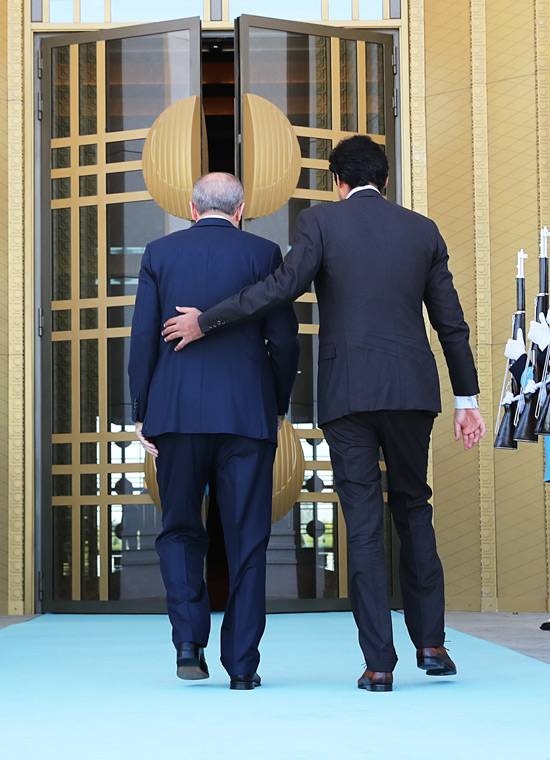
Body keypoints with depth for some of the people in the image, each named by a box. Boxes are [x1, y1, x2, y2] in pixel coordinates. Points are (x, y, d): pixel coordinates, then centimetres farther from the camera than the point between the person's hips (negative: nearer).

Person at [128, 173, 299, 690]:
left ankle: (189, 642, -2)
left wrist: (142, 414, 7)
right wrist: (278, 408, 12)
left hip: (176, 413, 1)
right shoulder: (263, 254, 3)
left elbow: (143, 338, 2)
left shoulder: (160, 253, 6)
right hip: (247, 414, -1)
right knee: (246, 540, 5)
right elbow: (284, 341, 0)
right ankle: (241, 664, 4)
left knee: (179, 531, 14)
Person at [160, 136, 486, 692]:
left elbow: (284, 285, -13)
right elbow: (451, 322, 10)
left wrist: (206, 321, -7)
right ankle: (431, 642, 14)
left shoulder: (321, 221, 1)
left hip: (347, 394, -2)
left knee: (363, 522, 0)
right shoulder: (422, 230, 10)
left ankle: (379, 662, -2)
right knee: (412, 506, 17)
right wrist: (467, 400, 16)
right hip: (412, 390, 3)